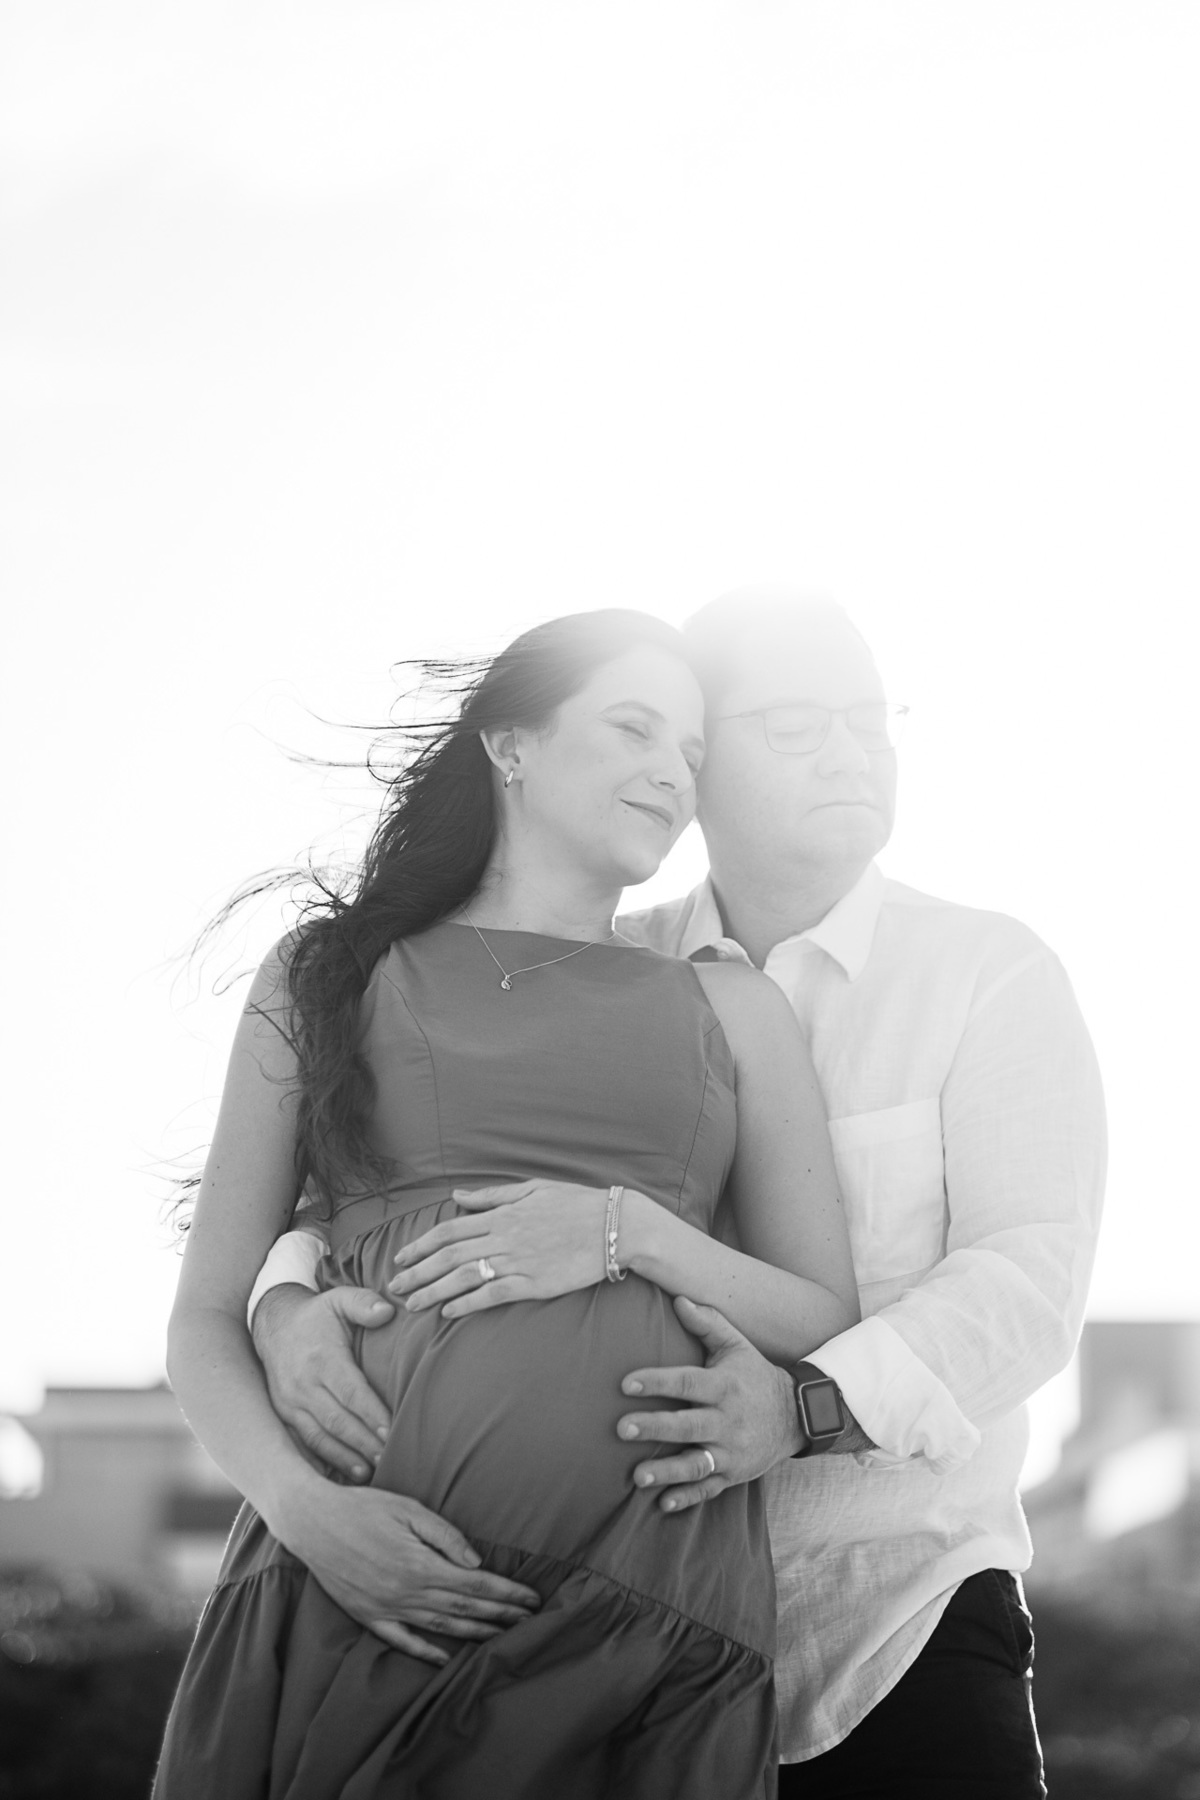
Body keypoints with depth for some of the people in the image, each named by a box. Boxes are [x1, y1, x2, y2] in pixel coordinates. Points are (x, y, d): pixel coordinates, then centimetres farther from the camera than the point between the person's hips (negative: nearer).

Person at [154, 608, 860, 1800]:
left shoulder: (729, 1012, 16)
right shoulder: (328, 976, 12)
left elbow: (833, 1333, 12)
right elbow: (206, 1316, 9)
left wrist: (626, 1233, -5)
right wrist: (307, 1509, -10)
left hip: (653, 1590, 1)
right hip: (368, 1568, -1)